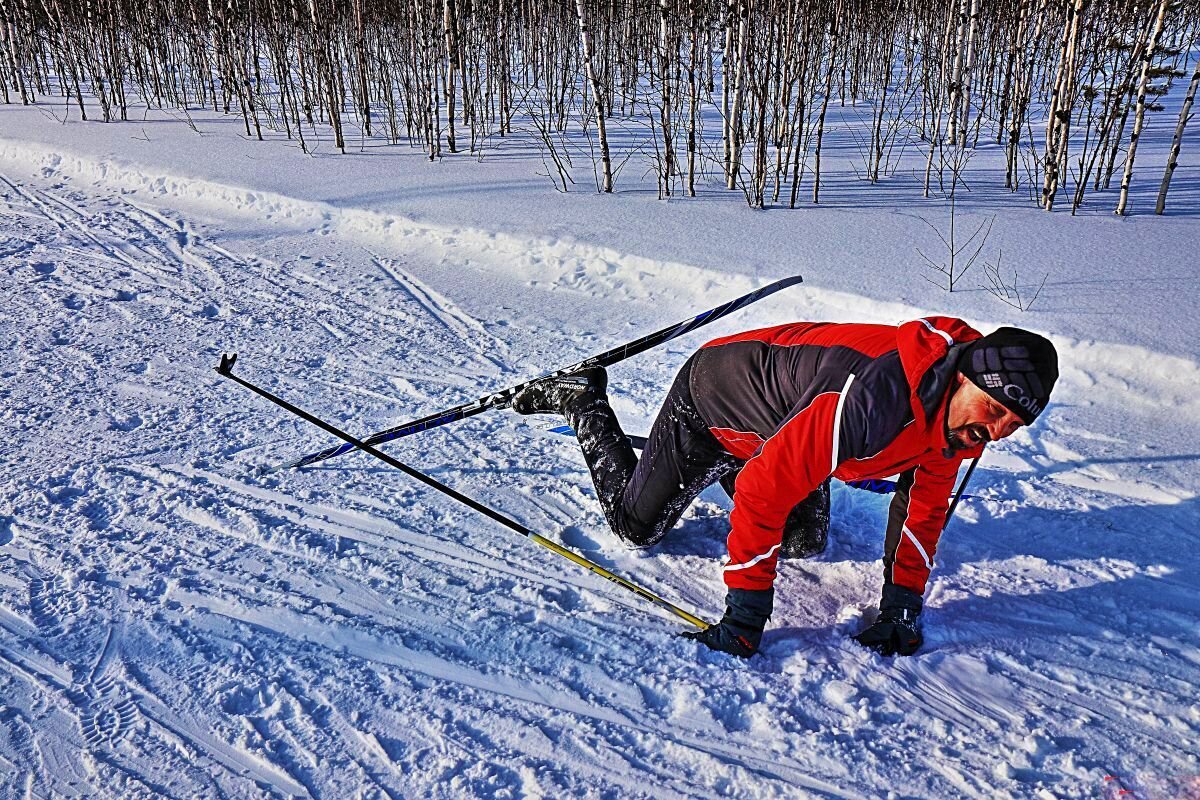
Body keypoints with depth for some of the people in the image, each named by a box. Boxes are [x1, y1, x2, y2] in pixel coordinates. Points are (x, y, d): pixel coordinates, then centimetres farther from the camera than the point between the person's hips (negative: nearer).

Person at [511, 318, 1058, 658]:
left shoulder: (959, 411, -17)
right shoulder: (874, 397, -45)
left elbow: (924, 505, -2)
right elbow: (762, 490, -43)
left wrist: (901, 604, -9)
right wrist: (744, 619, -37)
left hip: (782, 417, 7)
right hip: (713, 395, -7)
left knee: (804, 546, 18)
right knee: (636, 526, 7)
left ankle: (723, 471, 36)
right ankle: (585, 403, 24)